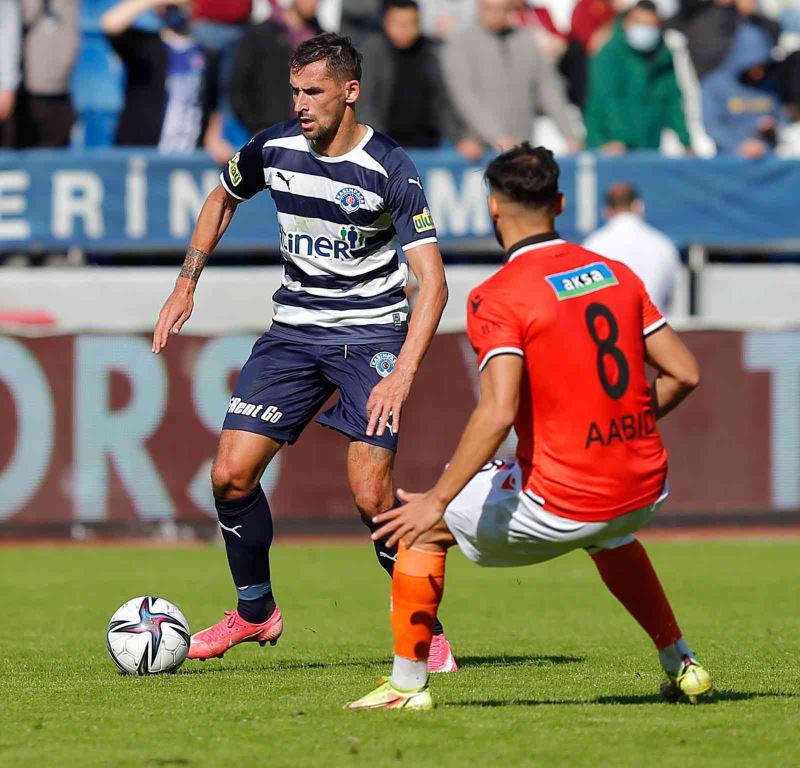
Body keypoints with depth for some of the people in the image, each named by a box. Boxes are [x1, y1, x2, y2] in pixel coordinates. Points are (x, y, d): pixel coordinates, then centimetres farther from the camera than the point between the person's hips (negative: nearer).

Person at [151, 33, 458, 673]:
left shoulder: (389, 169, -17)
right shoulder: (273, 150, -3)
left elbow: (432, 282, -20)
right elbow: (222, 199, 21)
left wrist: (402, 375, -31)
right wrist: (186, 285, 14)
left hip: (371, 332, -5)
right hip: (294, 327, 5)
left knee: (372, 494, -17)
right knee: (231, 473, -4)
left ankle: (427, 630, 1)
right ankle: (255, 612, 18)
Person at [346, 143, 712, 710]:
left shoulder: (498, 297, -11)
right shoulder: (617, 273, 8)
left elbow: (497, 414, -22)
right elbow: (683, 373, 8)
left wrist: (437, 501, -18)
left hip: (562, 505, -6)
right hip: (644, 492, 6)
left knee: (421, 526, 15)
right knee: (609, 535, 43)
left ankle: (407, 684, 14)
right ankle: (681, 665, 41)